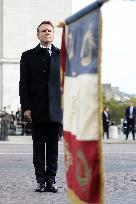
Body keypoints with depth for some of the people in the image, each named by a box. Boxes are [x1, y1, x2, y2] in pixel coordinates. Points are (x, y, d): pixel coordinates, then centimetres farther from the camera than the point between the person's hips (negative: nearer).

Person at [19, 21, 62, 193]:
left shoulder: (61, 55, 11)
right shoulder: (28, 56, 8)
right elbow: (24, 83, 3)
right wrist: (25, 107, -6)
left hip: (55, 110, 1)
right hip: (37, 110, -1)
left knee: (53, 147, 2)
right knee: (38, 147, 3)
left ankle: (51, 180, 7)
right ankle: (40, 180, 8)